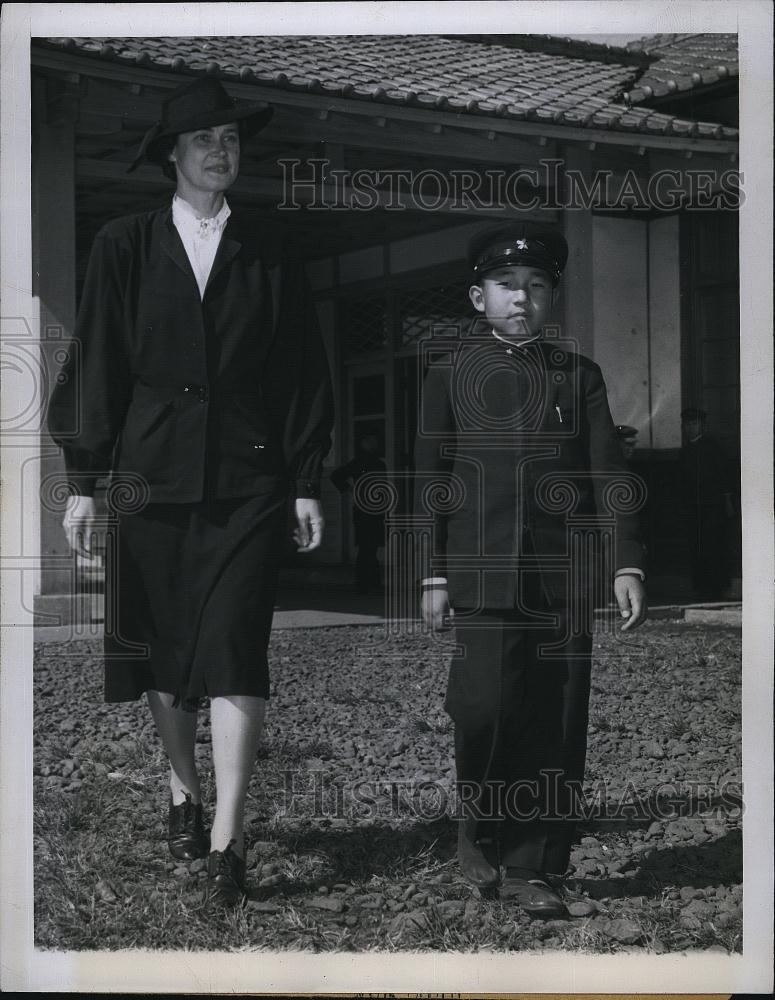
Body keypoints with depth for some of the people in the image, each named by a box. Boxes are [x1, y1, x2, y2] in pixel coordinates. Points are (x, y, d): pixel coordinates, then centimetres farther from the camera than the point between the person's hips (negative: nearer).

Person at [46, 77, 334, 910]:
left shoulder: (266, 257, 7)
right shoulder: (124, 248, 5)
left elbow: (302, 373, 8)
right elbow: (95, 364, 5)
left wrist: (306, 484, 3)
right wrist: (83, 479, 0)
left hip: (247, 485, -1)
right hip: (152, 477, 1)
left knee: (234, 654, -8)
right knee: (158, 653, 10)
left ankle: (226, 841, -7)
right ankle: (183, 795, 31)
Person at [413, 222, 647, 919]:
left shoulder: (579, 376, 13)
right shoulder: (451, 369, 10)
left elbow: (609, 474, 8)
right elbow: (431, 476, 7)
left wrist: (628, 565, -4)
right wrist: (433, 575, 1)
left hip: (564, 577, 2)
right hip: (482, 574, -2)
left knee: (557, 725, 0)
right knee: (489, 710, -11)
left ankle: (533, 867, 11)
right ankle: (480, 829, 15)